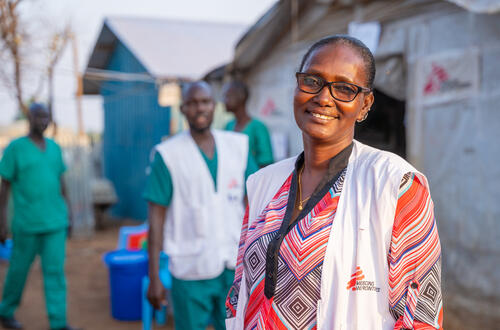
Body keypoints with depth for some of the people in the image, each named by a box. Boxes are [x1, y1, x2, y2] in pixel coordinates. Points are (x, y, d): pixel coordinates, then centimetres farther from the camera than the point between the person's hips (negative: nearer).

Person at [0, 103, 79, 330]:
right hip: (27, 224, -3)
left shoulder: (54, 147, 7)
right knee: (19, 269, 11)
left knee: (55, 270, 0)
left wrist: (66, 216, 13)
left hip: (55, 223, 3)